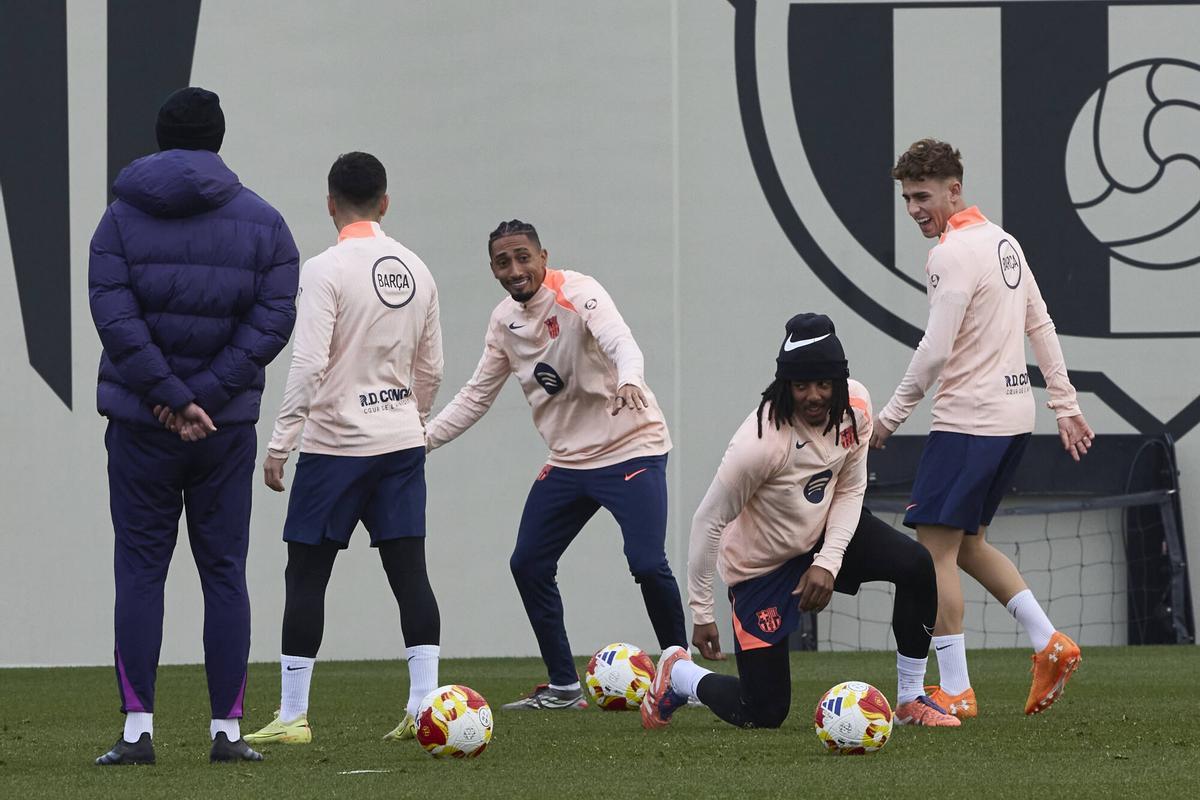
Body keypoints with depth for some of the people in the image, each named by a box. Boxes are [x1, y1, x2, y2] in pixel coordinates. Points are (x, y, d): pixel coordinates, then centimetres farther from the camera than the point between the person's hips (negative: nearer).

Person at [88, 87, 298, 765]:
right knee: (225, 572, 6)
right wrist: (203, 397, -10)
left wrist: (170, 397, -12)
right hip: (228, 428, 1)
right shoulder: (262, 221, 3)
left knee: (140, 570, 3)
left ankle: (138, 730, -4)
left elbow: (114, 314, -11)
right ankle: (228, 732, 4)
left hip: (140, 427, -1)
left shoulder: (122, 216, 1)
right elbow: (274, 320, -7)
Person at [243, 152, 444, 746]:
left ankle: (292, 716, 1)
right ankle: (424, 707, -4)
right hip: (403, 441, 5)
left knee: (306, 575, 2)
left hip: (335, 445, -5)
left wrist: (279, 445, -12)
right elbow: (431, 370, 13)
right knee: (409, 572, 3)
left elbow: (308, 365, -17)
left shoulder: (325, 270, -11)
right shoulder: (416, 271, 8)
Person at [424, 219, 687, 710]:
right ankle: (563, 687, 15)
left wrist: (629, 380, -58)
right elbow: (477, 396, 14)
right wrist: (424, 438, 3)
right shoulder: (504, 321, 4)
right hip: (567, 461, 7)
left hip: (631, 449, -7)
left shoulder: (577, 293, -17)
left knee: (647, 563, -18)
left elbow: (619, 341, -36)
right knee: (528, 563, 4)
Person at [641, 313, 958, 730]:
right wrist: (701, 613, -18)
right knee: (764, 714, -4)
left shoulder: (854, 405, -16)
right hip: (762, 566, -5)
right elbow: (708, 522, -24)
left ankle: (910, 701, -3)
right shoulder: (762, 441, -34)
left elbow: (851, 490, -3)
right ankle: (678, 674, 29)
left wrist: (829, 562, -17)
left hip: (823, 533, 6)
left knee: (916, 566, -20)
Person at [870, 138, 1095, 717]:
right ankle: (1049, 644, 11)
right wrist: (1066, 406, 21)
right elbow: (1041, 327, 18)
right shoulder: (1002, 241, 14)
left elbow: (935, 352, -18)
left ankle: (955, 692, -8)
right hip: (1014, 415, 10)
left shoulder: (954, 254, -15)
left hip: (968, 422, -10)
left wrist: (890, 418, -9)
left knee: (936, 547, -6)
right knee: (967, 543, 19)